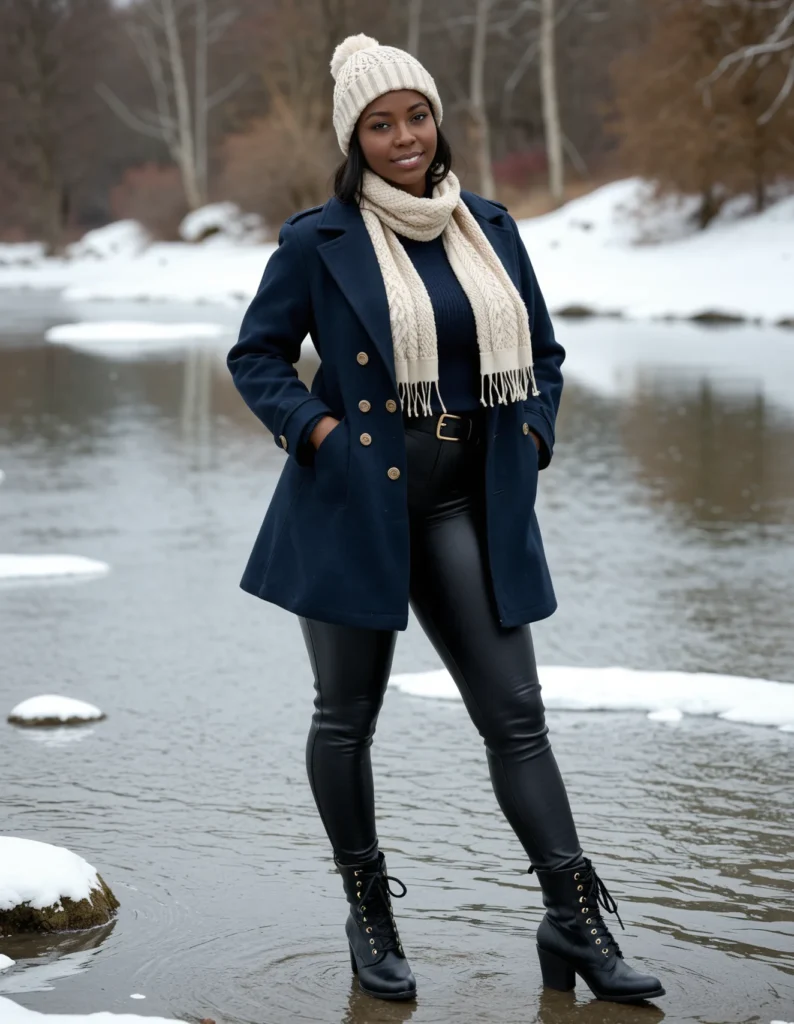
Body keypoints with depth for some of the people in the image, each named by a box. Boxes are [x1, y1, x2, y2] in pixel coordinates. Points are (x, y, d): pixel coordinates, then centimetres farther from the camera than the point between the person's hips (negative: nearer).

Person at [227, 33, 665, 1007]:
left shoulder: (489, 228, 8)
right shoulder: (318, 241, -4)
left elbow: (542, 351, 18)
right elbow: (255, 356, 3)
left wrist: (530, 436, 4)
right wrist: (316, 429, -10)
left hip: (467, 505, 3)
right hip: (354, 501, -3)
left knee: (516, 713, -1)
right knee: (346, 716, 7)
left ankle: (576, 922, 1)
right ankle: (367, 915, 23)